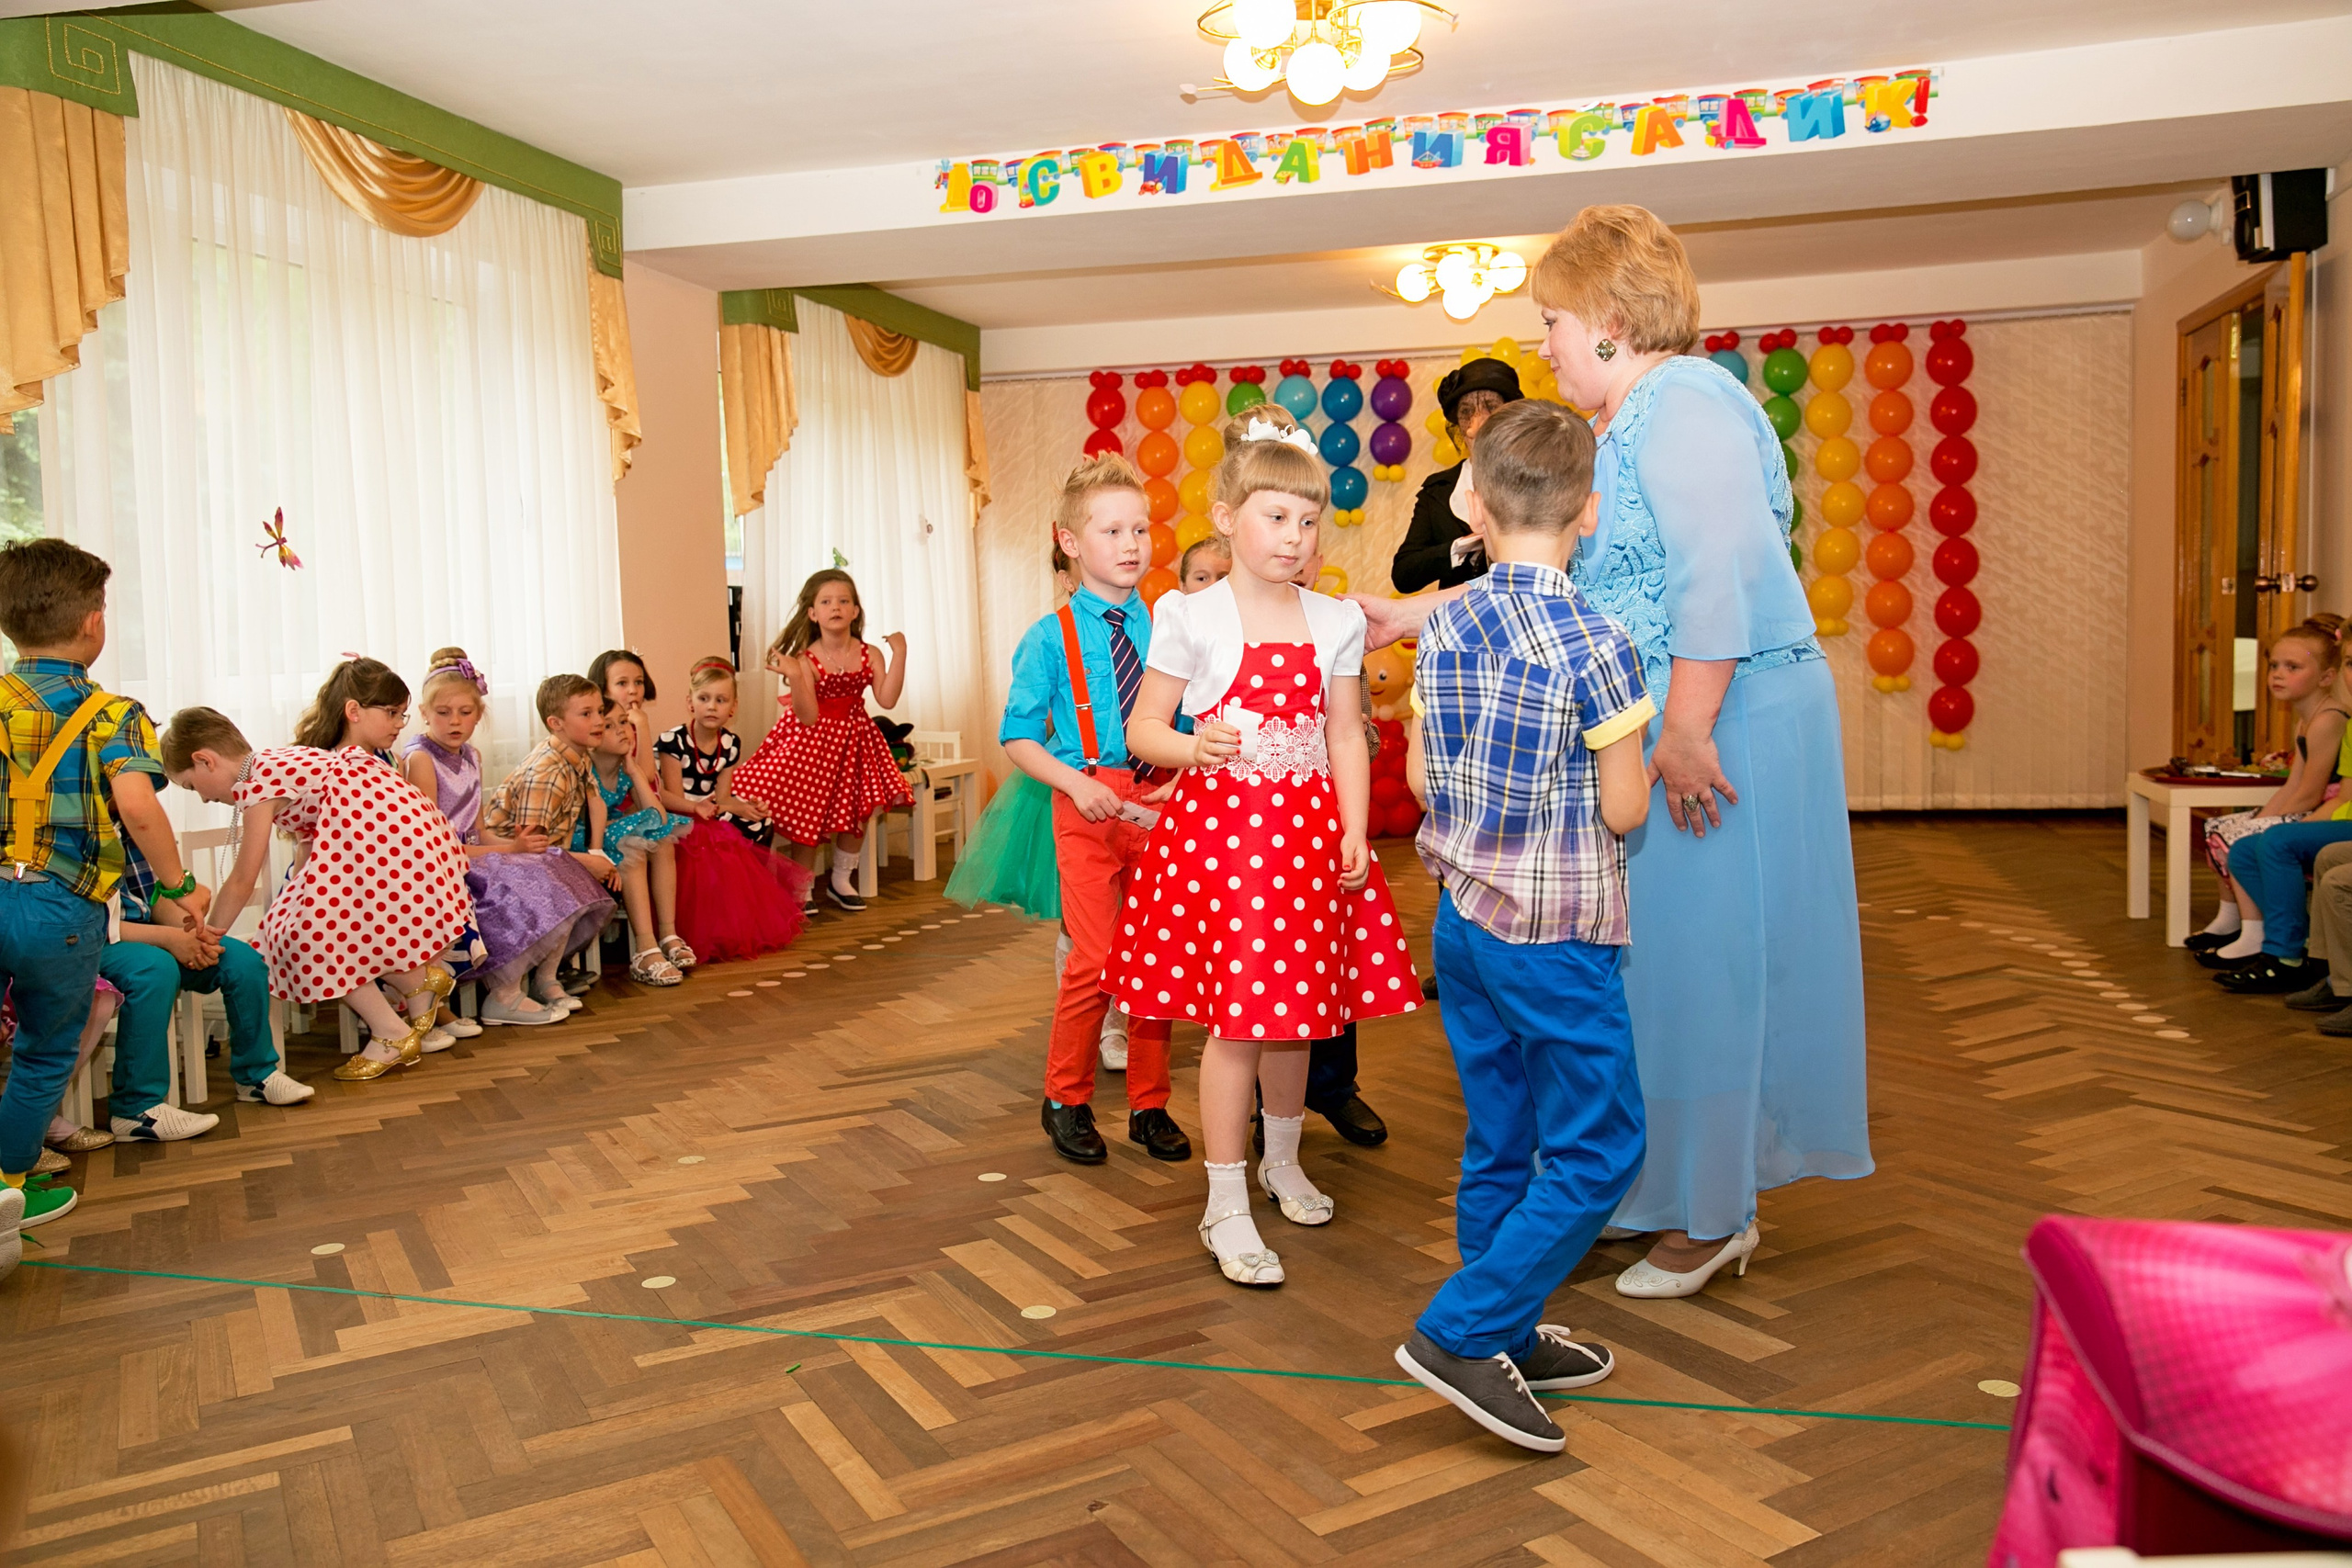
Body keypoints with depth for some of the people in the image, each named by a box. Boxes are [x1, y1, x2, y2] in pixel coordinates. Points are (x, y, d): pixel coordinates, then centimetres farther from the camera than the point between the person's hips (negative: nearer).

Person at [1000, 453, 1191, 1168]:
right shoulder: (1050, 639, -2)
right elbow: (1019, 737, -1)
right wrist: (1076, 783, -15)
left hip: (1159, 805, 3)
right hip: (1086, 808, -3)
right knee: (1094, 958, -6)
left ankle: (1149, 1104, 24)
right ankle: (1066, 1101, 17)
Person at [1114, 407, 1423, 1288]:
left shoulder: (1335, 623, 7)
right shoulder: (1192, 620, -4)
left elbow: (1345, 737, 7)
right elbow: (1144, 729, 0)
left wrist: (1354, 832, -2)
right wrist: (1195, 747, -21)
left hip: (1308, 831, 4)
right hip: (1219, 827, -4)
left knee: (1297, 1004, 14)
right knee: (1236, 1014, -3)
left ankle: (1282, 1161, 37)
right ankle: (1226, 1206, 9)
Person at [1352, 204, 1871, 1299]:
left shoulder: (1683, 402, -12)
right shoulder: (1625, 428, 19)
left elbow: (1721, 575, -23)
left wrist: (1686, 731, -26)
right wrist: (1413, 615, 22)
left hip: (1722, 724, -10)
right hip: (1656, 724, 10)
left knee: (1700, 957, -1)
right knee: (1659, 956, 13)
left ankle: (1713, 1214, 13)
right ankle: (1671, 1184, 27)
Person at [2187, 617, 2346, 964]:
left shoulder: (2327, 720, -20)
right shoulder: (2306, 720, 13)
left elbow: (2308, 797, -21)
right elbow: (2292, 787, 11)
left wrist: (2263, 824, -13)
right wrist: (2259, 820, 1)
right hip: (2312, 814, 11)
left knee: (2237, 839, -20)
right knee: (2218, 828, 11)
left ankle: (2255, 938, -15)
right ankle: (2228, 920, 22)